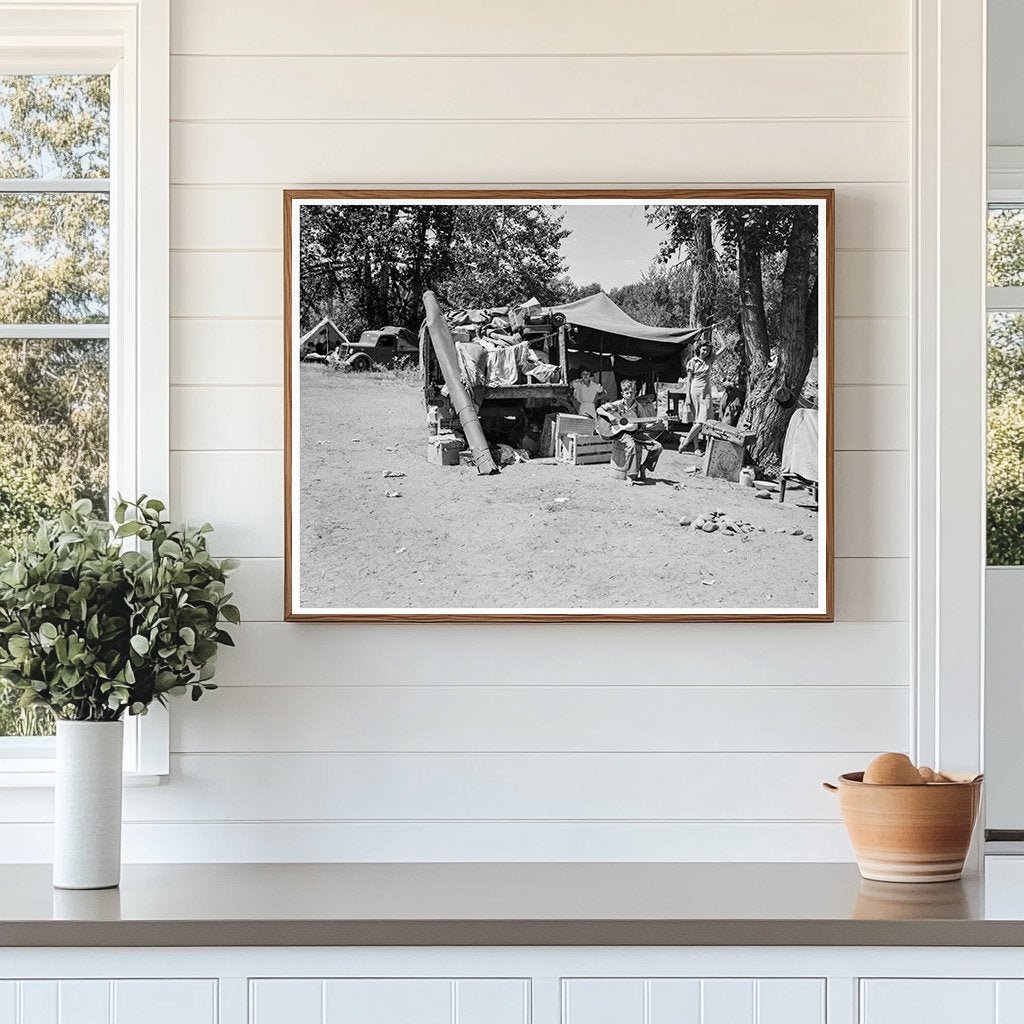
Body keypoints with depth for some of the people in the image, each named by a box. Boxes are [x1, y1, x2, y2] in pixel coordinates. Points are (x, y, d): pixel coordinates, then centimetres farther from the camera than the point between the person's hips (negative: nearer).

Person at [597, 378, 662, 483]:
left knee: (657, 447, -13)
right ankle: (631, 476, -31)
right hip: (622, 432, -4)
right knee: (632, 445, -39)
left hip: (636, 432, 4)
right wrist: (609, 415, -19)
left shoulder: (638, 407, 9)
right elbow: (599, 410, -2)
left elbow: (642, 425, 14)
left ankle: (643, 468, 6)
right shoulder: (618, 405, -1)